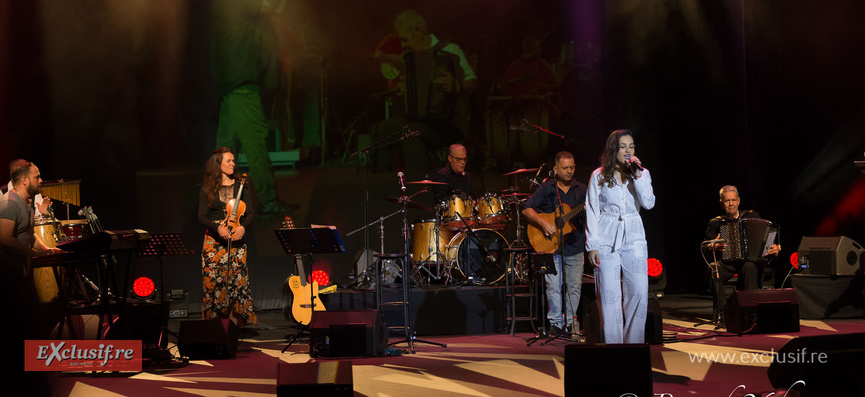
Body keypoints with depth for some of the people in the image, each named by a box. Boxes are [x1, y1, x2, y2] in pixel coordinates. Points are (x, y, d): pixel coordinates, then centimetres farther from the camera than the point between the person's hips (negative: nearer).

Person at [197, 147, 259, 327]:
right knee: (214, 280, -6)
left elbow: (251, 213, 6)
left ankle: (239, 322, -1)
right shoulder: (207, 188, 6)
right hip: (214, 239, -1)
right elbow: (202, 217, 1)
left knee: (238, 279, -7)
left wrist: (243, 226, -14)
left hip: (236, 239, 1)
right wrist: (218, 228, -17)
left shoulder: (241, 186, 9)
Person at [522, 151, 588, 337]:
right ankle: (556, 322, 10)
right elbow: (527, 209, -4)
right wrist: (543, 223, -17)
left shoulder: (581, 189, 7)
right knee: (553, 287, -1)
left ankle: (571, 320, 19)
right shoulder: (546, 188, 1)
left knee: (575, 286, 5)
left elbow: (589, 216, 7)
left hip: (574, 246, 2)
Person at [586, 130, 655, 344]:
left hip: (633, 239, 2)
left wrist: (638, 176, -12)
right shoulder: (599, 176, 5)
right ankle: (613, 345, 2)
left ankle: (633, 342, 6)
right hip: (606, 240, -1)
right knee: (609, 295, -4)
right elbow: (592, 211, 3)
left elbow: (649, 203, -5)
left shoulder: (642, 174, 9)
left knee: (639, 292, -6)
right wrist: (592, 245, -3)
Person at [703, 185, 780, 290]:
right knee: (713, 268, -34)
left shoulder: (752, 216, 18)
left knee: (749, 266, -38)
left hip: (750, 261, -1)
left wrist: (776, 248, -5)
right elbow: (704, 248, 15)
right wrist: (712, 246, -8)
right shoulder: (715, 223, 18)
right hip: (727, 264, 1)